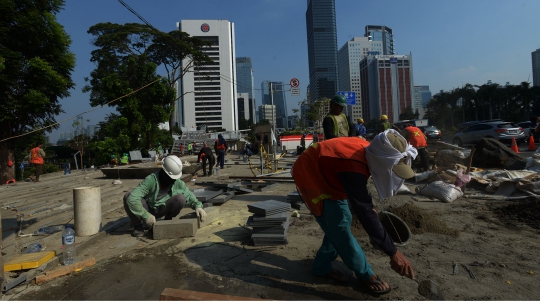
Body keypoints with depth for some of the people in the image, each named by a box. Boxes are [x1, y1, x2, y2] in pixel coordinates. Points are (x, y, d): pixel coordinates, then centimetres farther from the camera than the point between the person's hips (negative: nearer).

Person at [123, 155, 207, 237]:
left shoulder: (177, 182, -19)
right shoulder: (151, 180, -31)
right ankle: (138, 225, -10)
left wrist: (198, 206, -28)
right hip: (148, 210, -2)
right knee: (128, 196, -30)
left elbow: (188, 195, -8)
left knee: (181, 198, -27)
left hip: (162, 210, 2)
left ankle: (168, 220, 1)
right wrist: (146, 215, -40)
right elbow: (132, 198, -39)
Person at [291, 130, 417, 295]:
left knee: (341, 221, 10)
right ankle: (365, 274, 14)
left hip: (325, 174, 9)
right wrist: (393, 252, -30)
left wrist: (370, 208, 10)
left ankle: (322, 266, 26)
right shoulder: (353, 168, -38)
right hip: (310, 175, -9)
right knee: (340, 227, -6)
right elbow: (365, 212, -36)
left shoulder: (366, 150, -12)